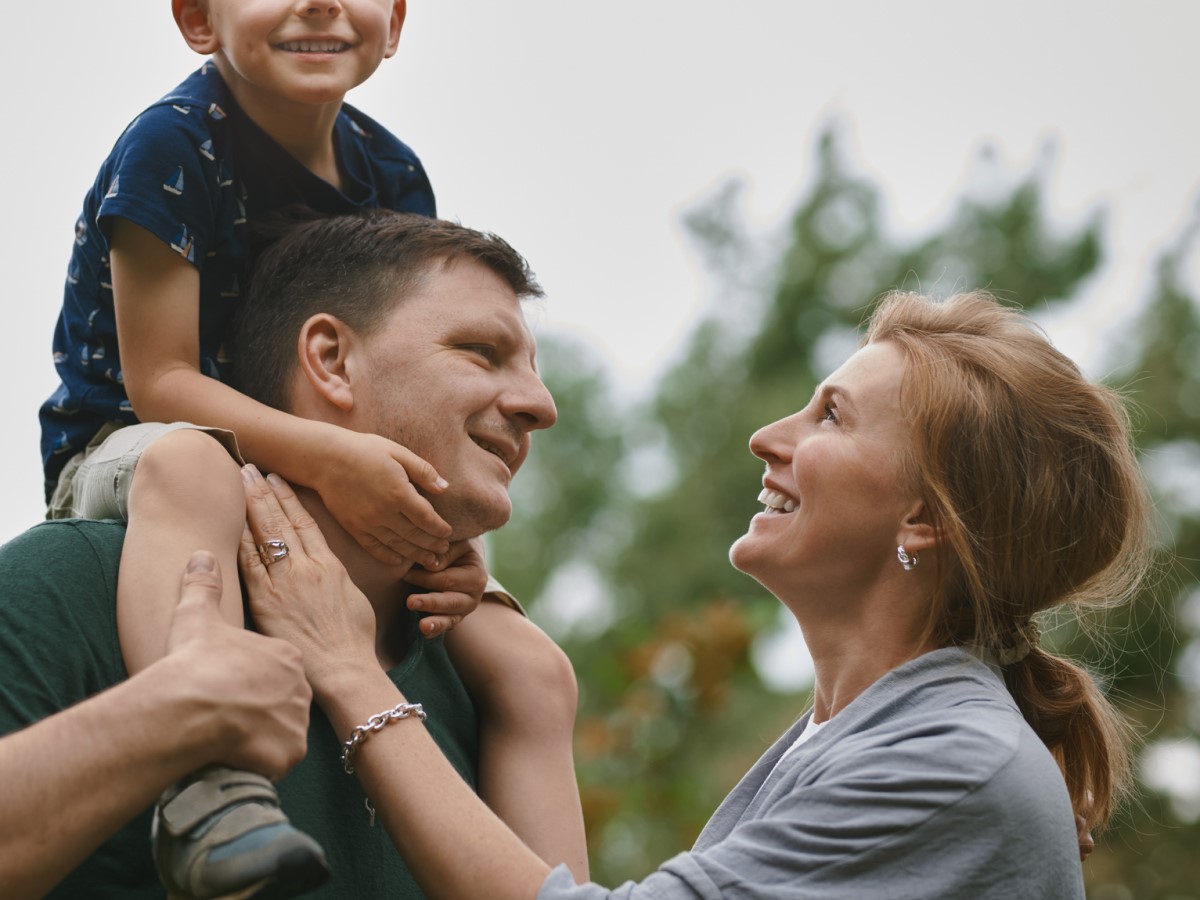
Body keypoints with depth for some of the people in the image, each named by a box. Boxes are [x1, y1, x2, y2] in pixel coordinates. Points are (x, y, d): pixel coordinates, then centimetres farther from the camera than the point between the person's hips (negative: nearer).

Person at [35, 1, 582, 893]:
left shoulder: (393, 174, 1)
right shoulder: (173, 143, -16)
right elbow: (159, 380, -21)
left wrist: (447, 536, -20)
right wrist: (328, 455, -36)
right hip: (122, 449, -6)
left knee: (526, 666, -7)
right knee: (192, 464, -44)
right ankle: (211, 787, -59)